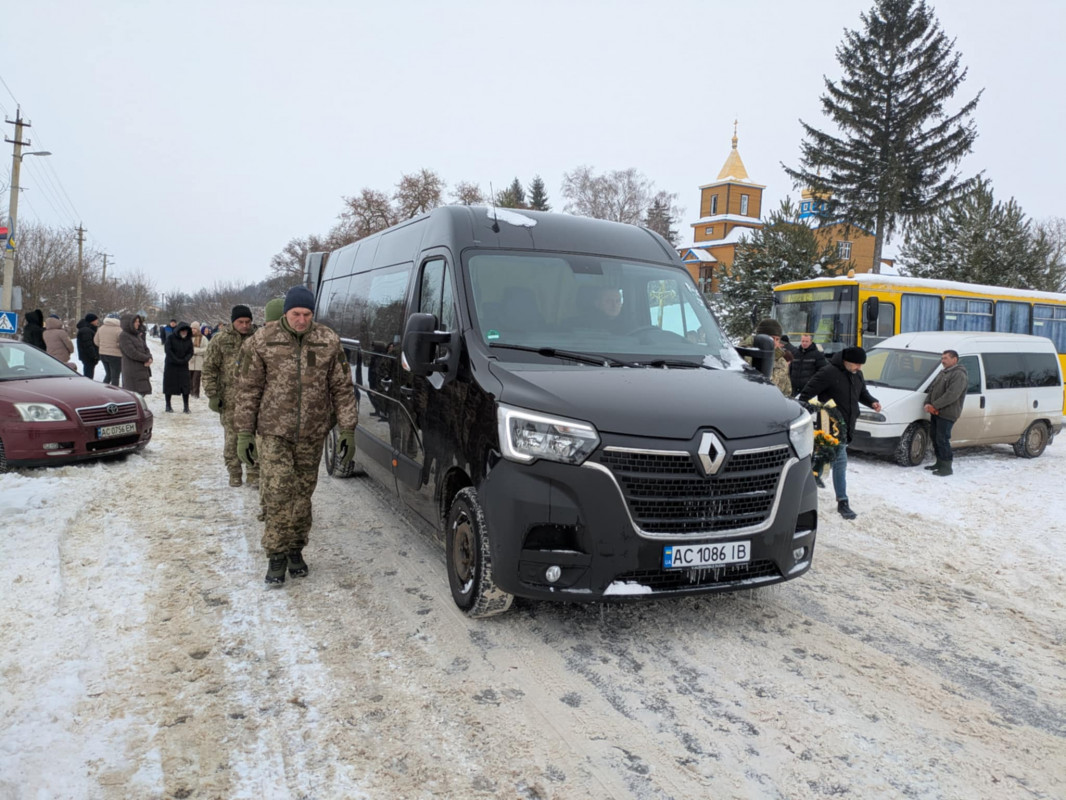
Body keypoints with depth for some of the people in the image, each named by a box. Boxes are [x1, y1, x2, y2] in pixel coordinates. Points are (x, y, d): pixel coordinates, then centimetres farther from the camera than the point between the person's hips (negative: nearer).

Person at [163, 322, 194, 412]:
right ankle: (168, 405, 15)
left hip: (183, 366, 2)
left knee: (185, 385, -3)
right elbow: (168, 350, -13)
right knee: (169, 385, 4)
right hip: (171, 365, -2)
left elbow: (190, 352, 2)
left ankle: (186, 407, 0)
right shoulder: (170, 338, -7)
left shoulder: (188, 340, 3)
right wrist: (177, 360, -18)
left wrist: (185, 360, -16)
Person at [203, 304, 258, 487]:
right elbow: (209, 368, 0)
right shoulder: (220, 340, -1)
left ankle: (254, 473, 11)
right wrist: (212, 395, -7)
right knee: (232, 436, 4)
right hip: (230, 396, -2)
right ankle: (234, 472, 16)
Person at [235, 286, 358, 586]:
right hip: (274, 432, -1)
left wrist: (348, 430, -1)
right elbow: (249, 389, 2)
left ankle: (295, 549, 25)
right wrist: (245, 432, -1)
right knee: (278, 493, -8)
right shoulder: (263, 340, -2)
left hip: (312, 434, 2)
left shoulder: (329, 342, 1)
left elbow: (342, 388, 4)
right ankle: (276, 555, 6)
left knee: (302, 494, 9)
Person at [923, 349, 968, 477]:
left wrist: (935, 405, -21)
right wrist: (928, 403, 0)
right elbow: (931, 389, 19)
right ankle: (940, 463, 25)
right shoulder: (943, 373, 20)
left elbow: (952, 395, -22)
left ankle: (946, 467, -3)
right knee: (935, 438, 14)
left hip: (947, 414, -9)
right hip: (935, 412, 9)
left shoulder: (959, 375, -12)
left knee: (942, 440, -9)